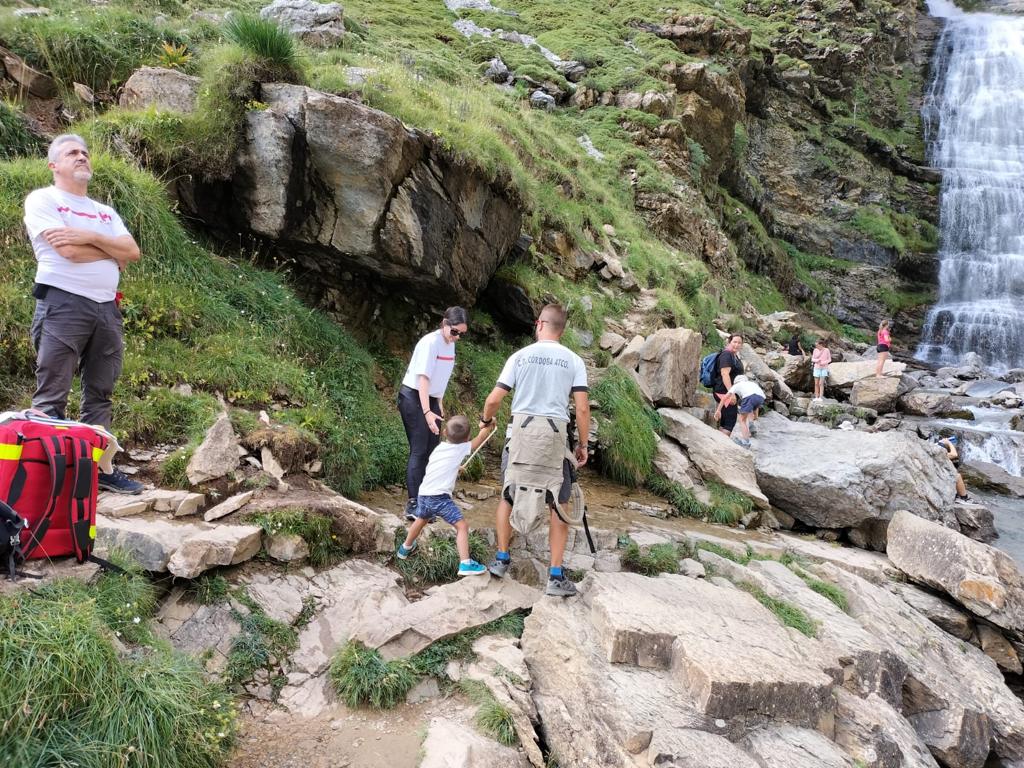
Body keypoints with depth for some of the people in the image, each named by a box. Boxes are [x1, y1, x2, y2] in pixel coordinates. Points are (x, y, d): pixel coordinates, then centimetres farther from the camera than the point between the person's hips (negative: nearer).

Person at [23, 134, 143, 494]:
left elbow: (133, 252, 6)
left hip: (107, 309, 6)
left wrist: (90, 237, -8)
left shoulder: (105, 212, 21)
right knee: (51, 398, -6)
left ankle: (100, 467, 13)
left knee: (100, 396, 8)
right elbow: (69, 251, -12)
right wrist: (114, 251, 2)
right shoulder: (42, 200, 3)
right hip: (62, 305, -6)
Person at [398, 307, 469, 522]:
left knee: (432, 451, 6)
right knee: (419, 451, -12)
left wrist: (439, 404, 17)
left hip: (432, 399, 8)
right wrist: (427, 412, -30)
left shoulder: (450, 344, 5)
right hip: (414, 398, -8)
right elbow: (423, 378, -25)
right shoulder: (430, 342, -20)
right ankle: (413, 505, -11)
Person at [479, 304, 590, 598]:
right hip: (555, 436, 0)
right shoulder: (574, 361, 4)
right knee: (558, 505, 8)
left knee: (508, 496, 19)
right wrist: (583, 445, 9)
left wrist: (485, 420, 22)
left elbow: (494, 399, 2)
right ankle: (556, 576, 7)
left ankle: (502, 559, 25)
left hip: (520, 432, 1)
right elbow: (582, 409, -2)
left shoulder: (520, 356, 4)